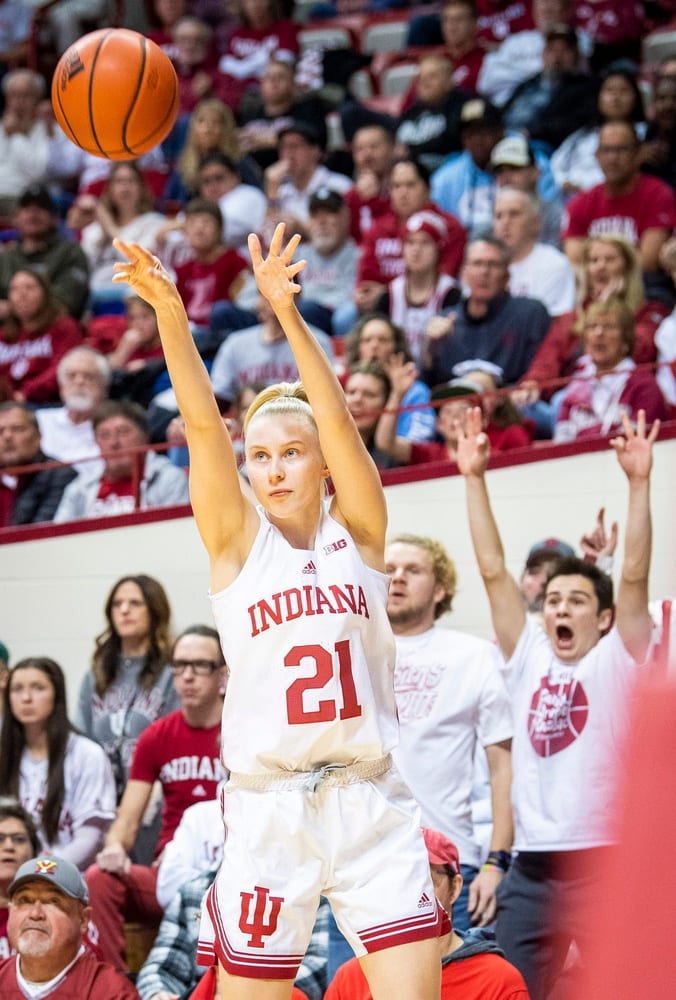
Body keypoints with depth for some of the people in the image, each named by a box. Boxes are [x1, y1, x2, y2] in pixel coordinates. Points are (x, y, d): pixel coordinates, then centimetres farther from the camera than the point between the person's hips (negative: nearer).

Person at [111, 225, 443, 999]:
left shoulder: (358, 533, 7)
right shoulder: (237, 542, 5)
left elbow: (338, 421, -8)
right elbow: (203, 424, -8)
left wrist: (287, 314, -20)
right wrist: (169, 312, -21)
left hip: (370, 804, 1)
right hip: (267, 811, 0)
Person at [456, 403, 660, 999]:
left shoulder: (616, 661, 1)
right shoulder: (529, 658, 11)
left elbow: (634, 578, -10)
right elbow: (493, 571, 9)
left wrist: (639, 484, -17)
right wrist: (474, 479, 5)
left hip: (604, 865, -4)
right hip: (532, 869, 4)